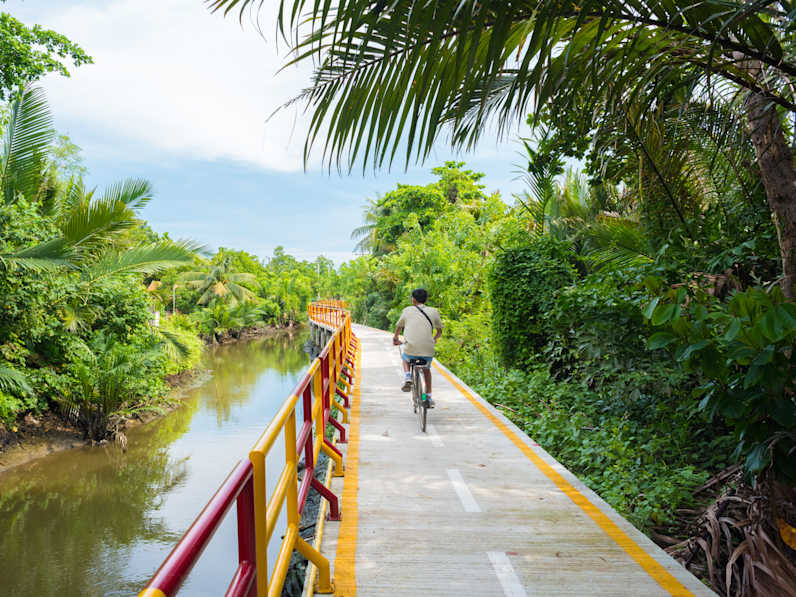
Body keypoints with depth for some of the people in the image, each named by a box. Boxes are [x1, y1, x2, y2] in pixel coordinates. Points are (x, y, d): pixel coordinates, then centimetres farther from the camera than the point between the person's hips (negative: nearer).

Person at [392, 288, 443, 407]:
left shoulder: (407, 310, 7)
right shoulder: (434, 312, 7)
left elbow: (398, 327, 23)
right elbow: (439, 330, 20)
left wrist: (395, 338, 44)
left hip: (411, 349, -1)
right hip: (428, 351, 1)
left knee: (405, 359, 34)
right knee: (426, 369, 31)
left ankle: (407, 377, 8)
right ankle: (429, 398, 29)